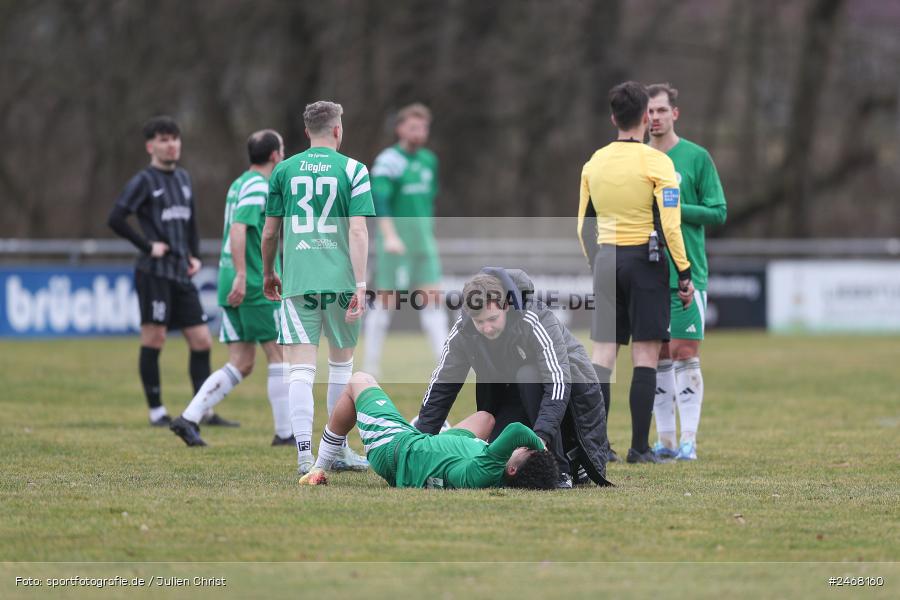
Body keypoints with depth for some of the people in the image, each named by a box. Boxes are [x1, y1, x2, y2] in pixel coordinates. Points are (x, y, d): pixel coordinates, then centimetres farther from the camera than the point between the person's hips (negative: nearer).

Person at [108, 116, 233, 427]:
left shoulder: (183, 178, 15)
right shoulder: (144, 181, -5)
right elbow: (115, 219, -13)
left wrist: (195, 256, 11)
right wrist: (148, 246, -12)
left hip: (181, 273, 7)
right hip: (154, 273, -7)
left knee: (201, 341, 3)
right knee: (154, 338, -4)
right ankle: (157, 411, 2)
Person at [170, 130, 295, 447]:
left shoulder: (240, 183, 18)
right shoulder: (258, 185, -11)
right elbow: (238, 228, -22)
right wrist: (242, 275, -27)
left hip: (234, 286, 9)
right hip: (256, 286, -9)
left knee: (241, 364, 7)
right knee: (279, 355, 1)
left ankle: (189, 418, -3)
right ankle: (285, 432, 4)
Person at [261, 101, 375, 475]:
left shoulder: (284, 170, 7)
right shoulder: (352, 170, 1)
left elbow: (269, 232, 10)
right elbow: (358, 230, -8)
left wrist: (268, 273, 26)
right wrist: (361, 285, -10)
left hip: (297, 281, 0)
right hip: (340, 279, 0)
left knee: (301, 370, -4)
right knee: (342, 363, 17)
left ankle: (305, 454, -16)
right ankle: (338, 450, 26)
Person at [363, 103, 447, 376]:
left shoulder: (428, 160, 11)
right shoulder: (389, 160, -13)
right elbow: (378, 198, -24)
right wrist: (390, 236, -35)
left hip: (422, 238, 7)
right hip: (394, 234, -7)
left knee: (432, 298, 0)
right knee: (385, 300, -2)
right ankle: (371, 364, 7)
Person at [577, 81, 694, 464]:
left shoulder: (594, 163, 7)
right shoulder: (656, 163, -8)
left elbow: (584, 225, 13)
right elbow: (669, 225, -12)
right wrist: (685, 274, -6)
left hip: (606, 258, 4)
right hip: (645, 260, -4)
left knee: (602, 353, 5)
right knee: (645, 353, -1)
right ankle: (640, 447, -3)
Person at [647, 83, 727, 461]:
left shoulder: (696, 157, 0)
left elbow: (718, 212, -3)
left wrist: (674, 209, -14)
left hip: (687, 271, -4)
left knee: (685, 353, -7)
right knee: (658, 357, 5)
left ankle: (688, 439, -4)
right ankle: (664, 440, 9)